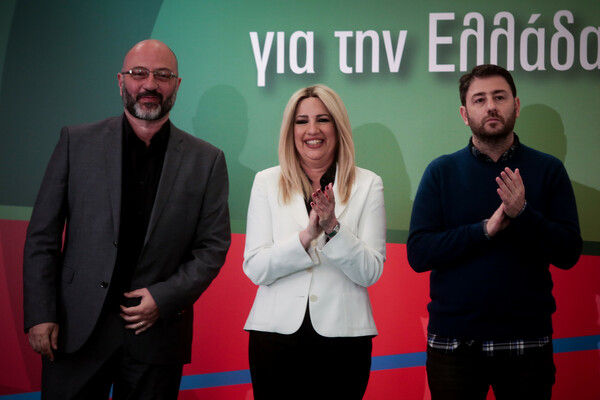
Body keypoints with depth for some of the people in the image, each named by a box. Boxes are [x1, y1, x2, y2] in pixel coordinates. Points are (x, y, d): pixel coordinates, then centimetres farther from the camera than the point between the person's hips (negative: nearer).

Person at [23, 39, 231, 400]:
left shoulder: (206, 161, 5)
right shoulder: (77, 142, 4)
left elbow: (214, 245, 4)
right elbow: (43, 236, 3)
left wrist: (165, 298, -9)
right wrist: (41, 315, -4)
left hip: (156, 337, 0)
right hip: (77, 330, 0)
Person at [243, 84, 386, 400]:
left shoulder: (367, 185, 3)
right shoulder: (266, 182, 6)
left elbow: (371, 272, -3)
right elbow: (255, 268, -2)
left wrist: (333, 228, -17)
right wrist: (306, 236, -16)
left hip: (343, 336, 0)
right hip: (276, 334, 1)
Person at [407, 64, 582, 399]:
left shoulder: (548, 170, 3)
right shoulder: (442, 171, 4)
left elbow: (569, 253, -3)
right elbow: (418, 253, -6)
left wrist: (522, 214, -19)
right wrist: (486, 229, -17)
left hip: (526, 339, 0)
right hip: (453, 340, 0)